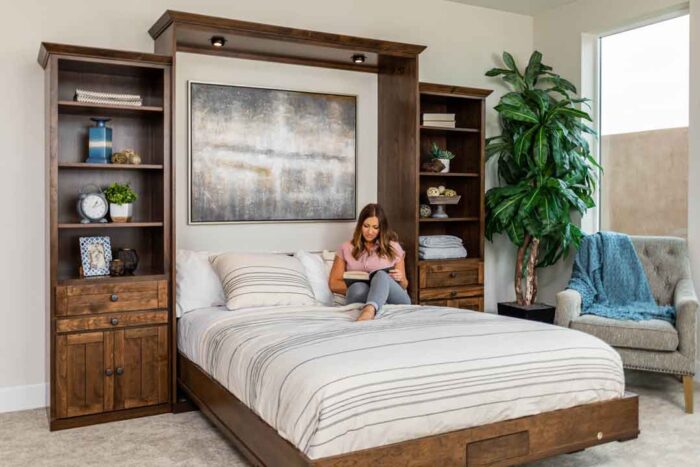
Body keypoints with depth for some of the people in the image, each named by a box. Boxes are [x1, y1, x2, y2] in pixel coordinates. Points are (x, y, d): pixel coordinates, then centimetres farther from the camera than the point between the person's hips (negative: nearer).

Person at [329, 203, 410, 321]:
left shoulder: (393, 247, 15)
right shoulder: (346, 248, 15)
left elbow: (404, 285, 19)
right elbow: (333, 284, 10)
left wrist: (400, 279, -6)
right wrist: (355, 289, -9)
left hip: (395, 299, -1)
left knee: (382, 275, -35)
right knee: (358, 288, -34)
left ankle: (370, 309, -63)